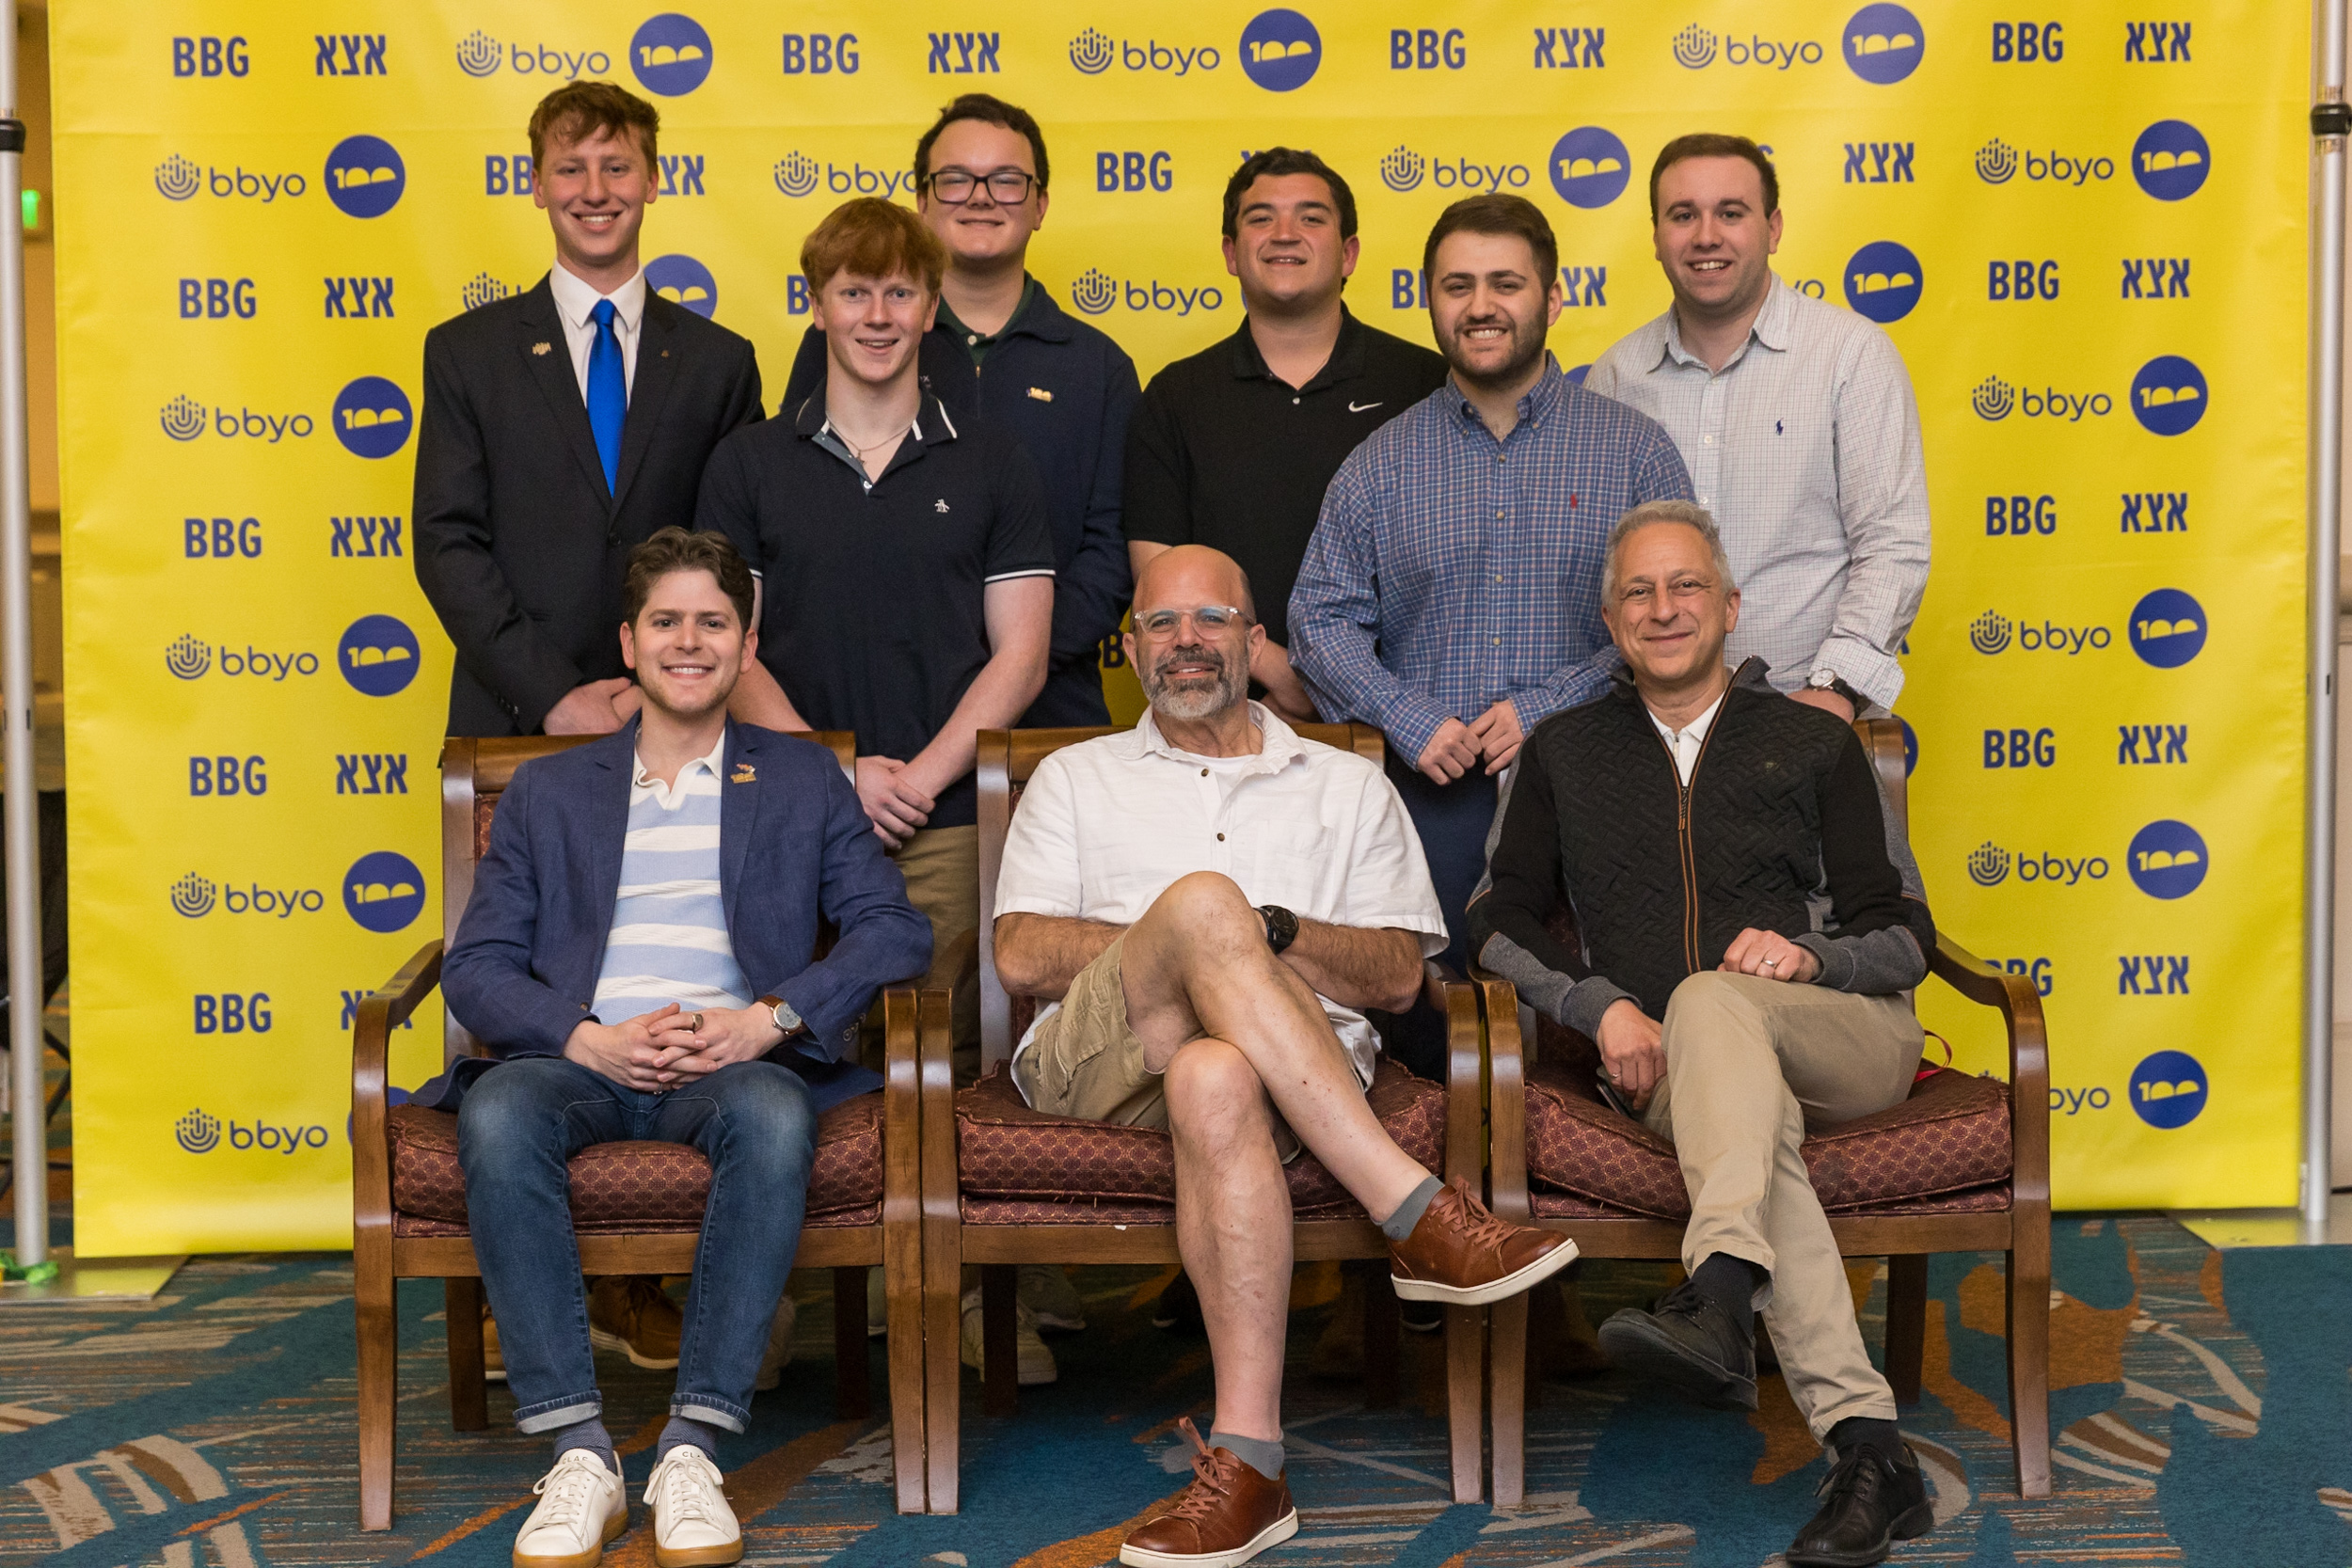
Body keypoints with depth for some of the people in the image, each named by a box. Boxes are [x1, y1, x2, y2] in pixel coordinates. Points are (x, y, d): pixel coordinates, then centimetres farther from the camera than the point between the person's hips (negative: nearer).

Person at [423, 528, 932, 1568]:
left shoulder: (805, 782, 20)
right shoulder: (547, 791, 22)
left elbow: (896, 930, 6)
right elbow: (476, 966, 11)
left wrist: (768, 1021, -11)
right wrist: (589, 1039, -9)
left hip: (735, 1060, -1)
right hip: (581, 1056, 1)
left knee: (774, 1117, -37)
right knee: (497, 1115, -34)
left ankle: (691, 1446, -36)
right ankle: (580, 1453, -35)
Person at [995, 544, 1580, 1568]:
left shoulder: (1348, 788, 26)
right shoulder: (1077, 779, 26)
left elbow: (1398, 973, 14)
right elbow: (1023, 957, 9)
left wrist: (1268, 932, -6)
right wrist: (1212, 933, -1)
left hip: (1297, 1070, 0)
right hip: (1093, 1059, 0)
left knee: (1218, 1080, -41)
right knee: (1204, 898, -34)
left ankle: (1247, 1460, -46)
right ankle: (1419, 1214, -39)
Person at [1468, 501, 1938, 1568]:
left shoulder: (1814, 744, 17)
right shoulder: (1565, 753, 20)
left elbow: (1905, 937, 12)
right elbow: (1500, 921, 15)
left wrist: (1808, 955, -11)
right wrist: (1600, 1008, -4)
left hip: (1846, 1038, 0)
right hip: (1663, 1066, 1)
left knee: (1713, 1002, -35)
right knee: (1759, 1122, -35)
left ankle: (1717, 1299, -58)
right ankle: (1867, 1449, -48)